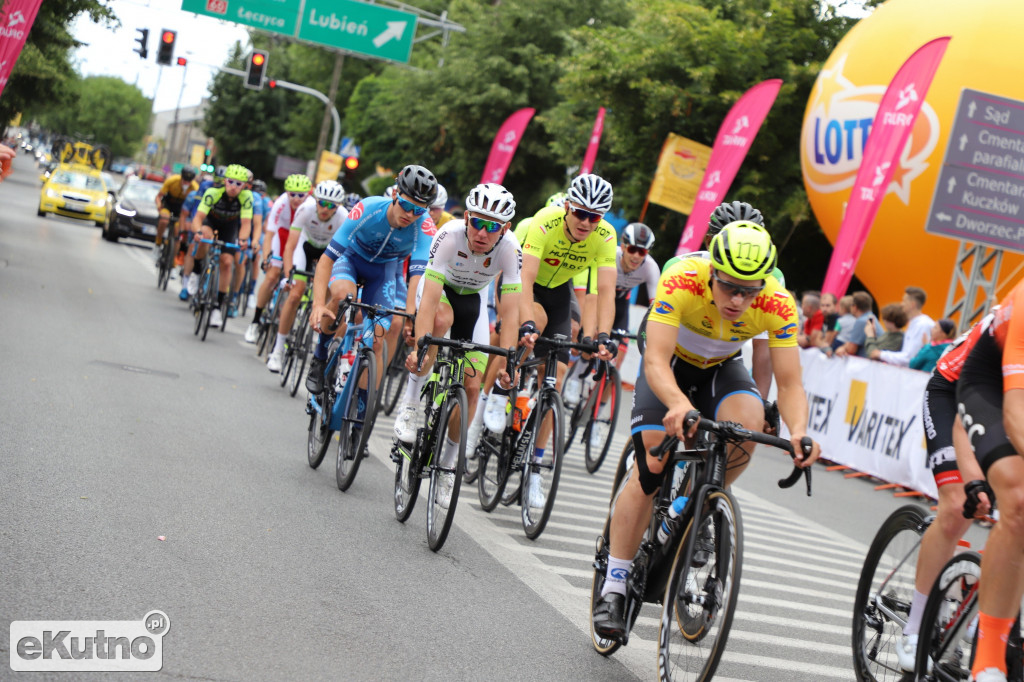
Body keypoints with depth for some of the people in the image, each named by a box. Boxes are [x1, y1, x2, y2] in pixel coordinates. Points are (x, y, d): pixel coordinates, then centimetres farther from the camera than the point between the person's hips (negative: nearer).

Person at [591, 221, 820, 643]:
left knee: (749, 423, -30)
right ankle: (613, 589, -8)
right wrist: (679, 405, -63)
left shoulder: (779, 306, -30)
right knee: (651, 466, -17)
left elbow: (790, 383, -27)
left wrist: (799, 432, -48)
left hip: (721, 369, 2)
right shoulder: (681, 283, -37)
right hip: (670, 364, -2)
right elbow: (655, 360, -43)